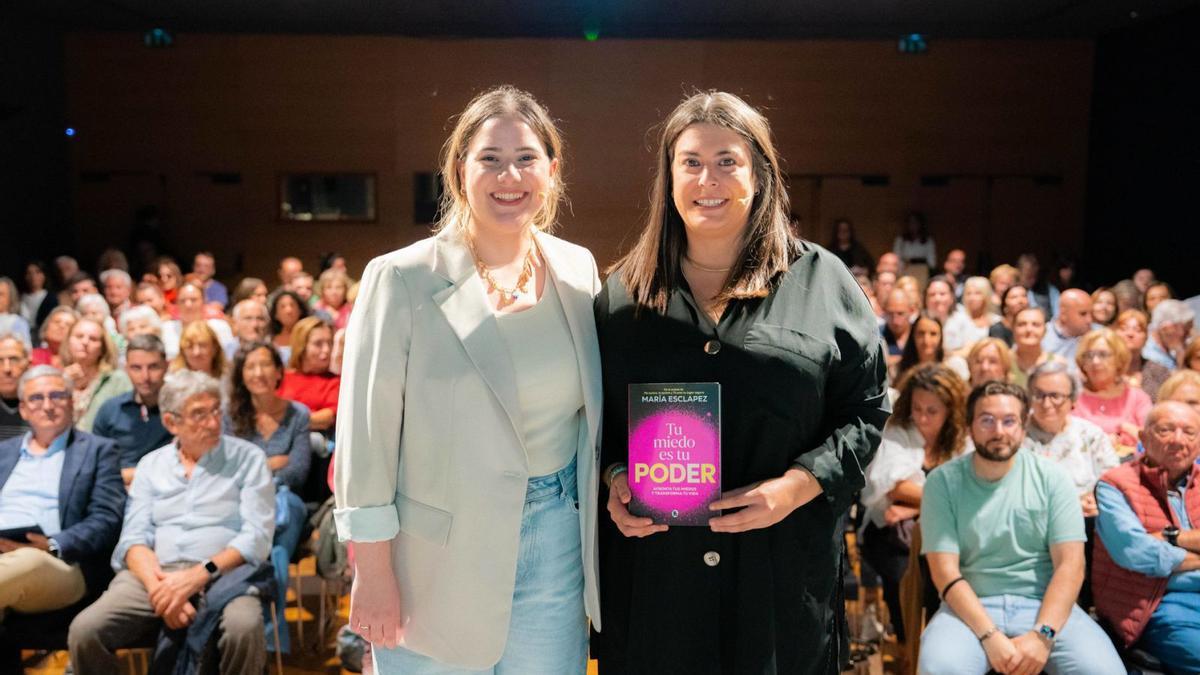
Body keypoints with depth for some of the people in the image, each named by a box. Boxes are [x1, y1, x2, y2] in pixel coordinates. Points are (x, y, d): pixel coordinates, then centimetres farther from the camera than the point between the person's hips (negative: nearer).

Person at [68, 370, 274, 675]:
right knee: (84, 630, -23)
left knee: (244, 628, -34)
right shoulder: (151, 464, 15)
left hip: (223, 574, -3)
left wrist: (199, 575, -18)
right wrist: (159, 588, -14)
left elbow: (256, 537, -4)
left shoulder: (247, 458, 5)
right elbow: (134, 537, 5)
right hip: (154, 574, 3)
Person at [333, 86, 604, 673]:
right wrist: (372, 574, -8)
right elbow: (366, 437, -9)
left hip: (557, 545, 4)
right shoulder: (400, 279, -11)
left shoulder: (578, 269, 2)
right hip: (440, 559, -3)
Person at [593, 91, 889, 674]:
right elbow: (597, 411, 11)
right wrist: (615, 475, -8)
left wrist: (796, 486, -14)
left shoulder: (821, 281, 0)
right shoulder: (625, 289, 6)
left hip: (780, 566, -1)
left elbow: (867, 408, 0)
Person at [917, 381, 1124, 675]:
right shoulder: (943, 482, -2)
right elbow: (945, 572, -7)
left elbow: (1070, 564, -4)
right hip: (972, 608, -1)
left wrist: (1042, 635, -17)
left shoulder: (1051, 477, 2)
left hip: (1044, 604, 2)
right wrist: (991, 637, -19)